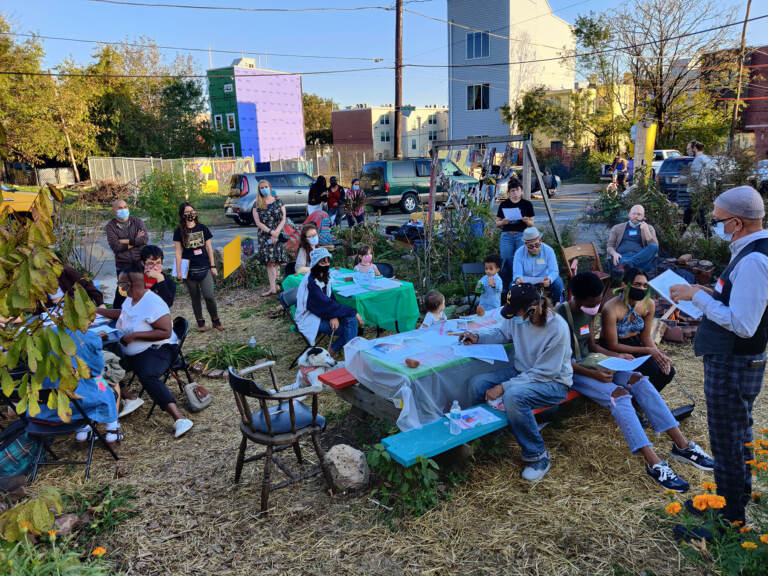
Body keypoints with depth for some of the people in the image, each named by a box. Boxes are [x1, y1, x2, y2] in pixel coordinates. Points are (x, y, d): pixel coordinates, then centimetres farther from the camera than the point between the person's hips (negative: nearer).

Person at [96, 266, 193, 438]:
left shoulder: (153, 304, -19)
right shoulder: (131, 299, 10)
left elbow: (166, 333, -23)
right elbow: (122, 314, 33)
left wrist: (135, 335, -23)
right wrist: (98, 310, 23)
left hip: (158, 349, -10)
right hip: (129, 352, 10)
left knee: (148, 377, -36)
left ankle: (179, 419, -42)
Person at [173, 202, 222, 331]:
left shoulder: (203, 228, 5)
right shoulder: (179, 232, 1)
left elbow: (209, 248, 8)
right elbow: (178, 252, 0)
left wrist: (213, 266, 6)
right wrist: (178, 271, -3)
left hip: (204, 268, 0)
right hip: (189, 271, 0)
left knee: (209, 296, -9)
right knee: (195, 297, 8)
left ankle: (215, 320, 10)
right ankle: (200, 322, 22)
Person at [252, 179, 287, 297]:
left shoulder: (279, 202, 8)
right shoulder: (257, 205, 7)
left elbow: (283, 219, 3)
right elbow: (258, 222, -1)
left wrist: (276, 232, -10)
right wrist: (271, 232, -12)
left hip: (279, 234, 0)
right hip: (265, 236, 0)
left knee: (277, 261, -4)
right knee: (269, 261, -8)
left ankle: (274, 286, 5)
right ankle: (273, 288, -9)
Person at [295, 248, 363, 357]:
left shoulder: (324, 277, 4)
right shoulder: (311, 281, -21)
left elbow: (330, 299, 4)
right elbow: (326, 304, -24)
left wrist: (333, 316, -18)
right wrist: (353, 312, -21)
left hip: (321, 314, 8)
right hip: (310, 319, -8)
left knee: (351, 320, -12)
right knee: (350, 327, -19)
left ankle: (333, 350, -1)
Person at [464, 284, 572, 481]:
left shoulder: (557, 329, -28)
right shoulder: (518, 318, -10)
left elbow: (543, 374, -25)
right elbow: (503, 333, 15)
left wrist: (503, 387, -27)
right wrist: (478, 338, -2)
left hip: (553, 381, -7)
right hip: (521, 370, 7)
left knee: (513, 397, -35)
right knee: (477, 384, -10)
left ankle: (538, 456, -14)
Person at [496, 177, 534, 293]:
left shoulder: (527, 204, 7)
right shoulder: (503, 204, 9)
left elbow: (532, 223, 9)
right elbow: (497, 223, 11)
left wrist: (526, 221, -13)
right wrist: (503, 222, -10)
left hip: (522, 235, -1)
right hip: (506, 236, 1)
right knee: (506, 261, -1)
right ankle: (505, 287, 8)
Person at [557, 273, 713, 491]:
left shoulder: (590, 312, 7)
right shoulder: (560, 315, -19)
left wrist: (615, 356, 0)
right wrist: (593, 374, -25)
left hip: (588, 360, 8)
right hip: (570, 370, -8)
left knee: (639, 380, -12)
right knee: (618, 394, -28)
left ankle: (681, 444, -10)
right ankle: (654, 463, -31)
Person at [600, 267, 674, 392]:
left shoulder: (649, 304, -6)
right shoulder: (611, 309, -25)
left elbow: (646, 336, 4)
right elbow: (613, 345, -21)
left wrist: (658, 354, -15)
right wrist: (647, 351, -22)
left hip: (636, 343, 7)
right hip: (615, 351, -6)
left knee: (667, 371, -9)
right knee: (652, 372, -23)